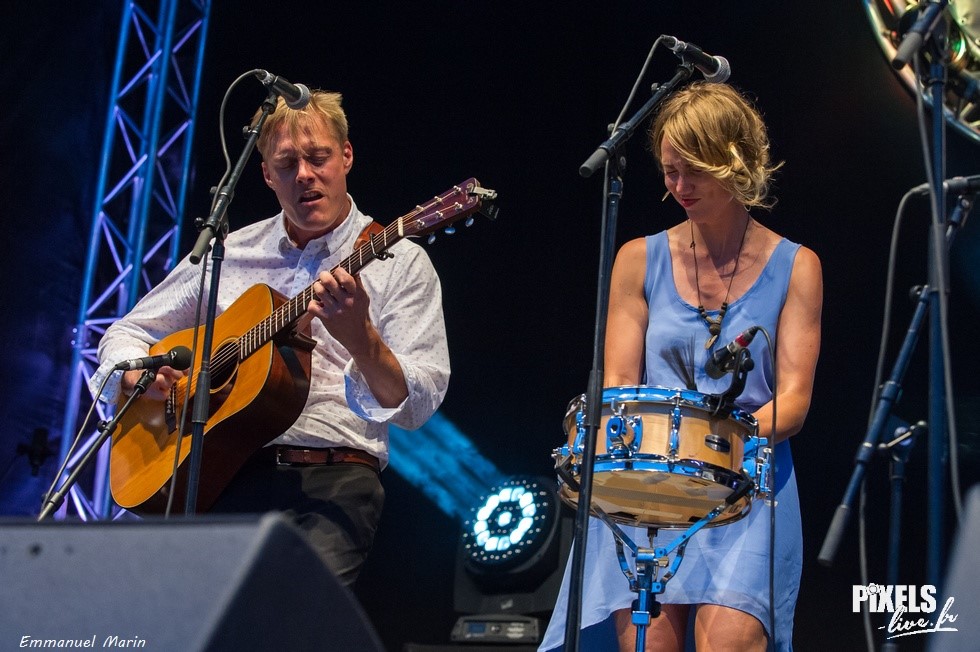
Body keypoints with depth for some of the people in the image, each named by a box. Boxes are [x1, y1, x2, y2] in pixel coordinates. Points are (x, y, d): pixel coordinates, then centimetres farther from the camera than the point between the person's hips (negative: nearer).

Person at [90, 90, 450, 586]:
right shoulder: (228, 253, 16)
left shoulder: (398, 262, 6)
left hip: (333, 476, -3)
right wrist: (135, 372, 1)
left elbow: (416, 406, -3)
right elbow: (125, 332, 24)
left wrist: (360, 338, -21)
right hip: (213, 470, 3)